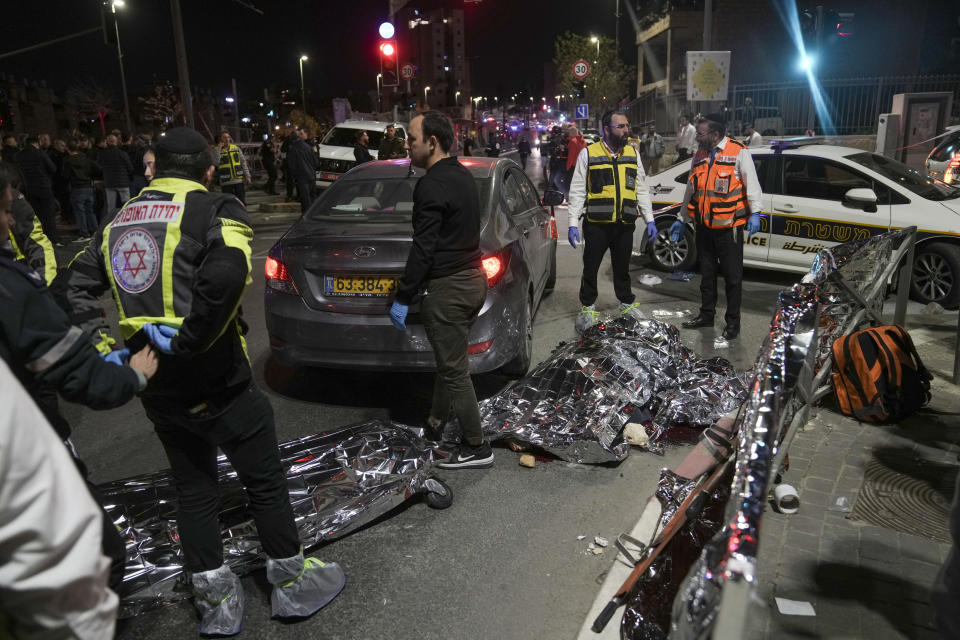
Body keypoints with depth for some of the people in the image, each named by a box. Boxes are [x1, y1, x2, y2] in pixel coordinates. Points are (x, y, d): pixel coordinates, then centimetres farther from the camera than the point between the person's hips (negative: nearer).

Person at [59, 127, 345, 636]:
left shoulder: (119, 221, 11)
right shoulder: (216, 210, -10)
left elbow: (75, 287, 12)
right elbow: (226, 275, -30)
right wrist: (189, 342, -21)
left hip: (156, 388, 7)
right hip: (214, 383, -6)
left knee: (192, 489, 19)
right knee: (265, 481, 11)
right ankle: (292, 583, 27)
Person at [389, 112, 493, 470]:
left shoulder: (432, 185, -18)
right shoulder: (463, 176, 12)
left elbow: (423, 248, -21)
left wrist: (402, 299, -15)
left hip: (447, 288, -10)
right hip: (472, 278, 10)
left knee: (454, 369, 0)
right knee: (448, 359, 22)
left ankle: (477, 448, 9)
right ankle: (437, 420, 39)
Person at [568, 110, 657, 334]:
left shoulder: (632, 153, 10)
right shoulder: (588, 154, -1)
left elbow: (641, 189, 15)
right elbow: (577, 191, -1)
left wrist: (649, 219, 9)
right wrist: (573, 223, -8)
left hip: (624, 225, 3)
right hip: (596, 225, -3)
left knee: (622, 267, 15)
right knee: (591, 267, 6)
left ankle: (627, 305, 29)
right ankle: (587, 308, 21)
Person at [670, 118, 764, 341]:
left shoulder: (738, 152, -6)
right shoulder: (700, 157, 13)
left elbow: (751, 183, -8)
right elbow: (691, 191, 20)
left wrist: (754, 213, -15)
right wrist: (681, 220, 22)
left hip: (729, 226, -6)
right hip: (704, 226, 6)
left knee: (733, 276, 2)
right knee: (706, 273, 15)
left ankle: (733, 322, 12)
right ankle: (706, 315, 28)